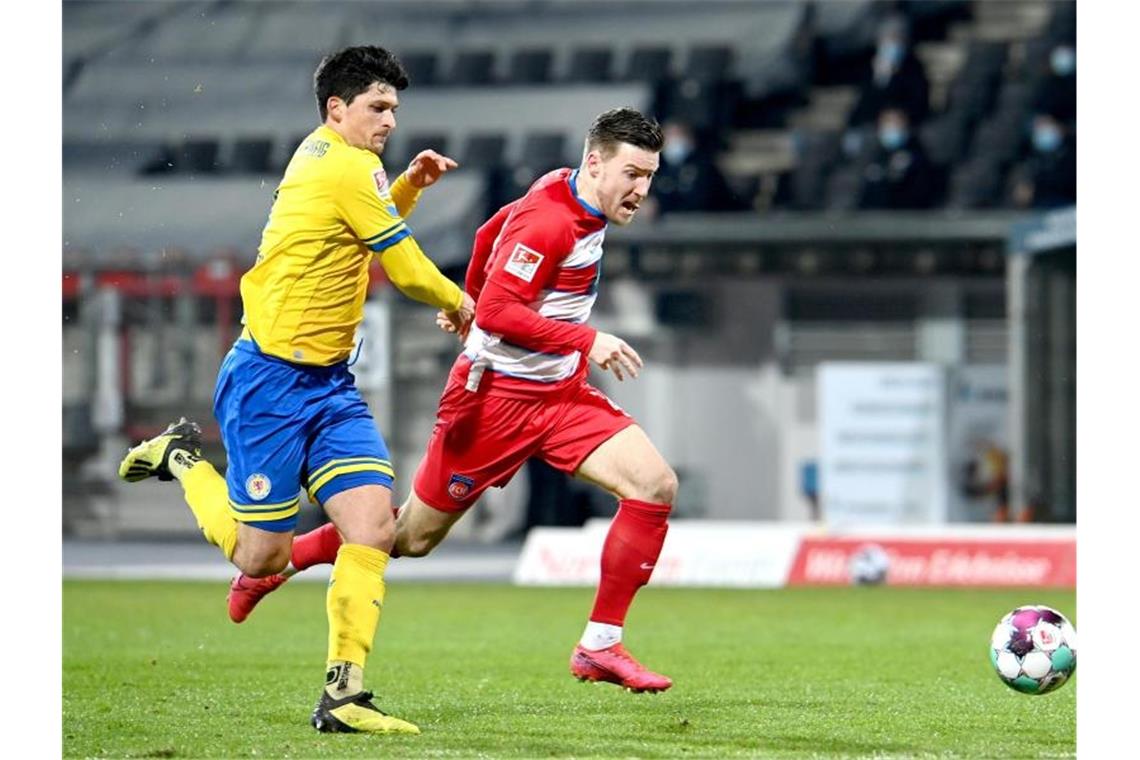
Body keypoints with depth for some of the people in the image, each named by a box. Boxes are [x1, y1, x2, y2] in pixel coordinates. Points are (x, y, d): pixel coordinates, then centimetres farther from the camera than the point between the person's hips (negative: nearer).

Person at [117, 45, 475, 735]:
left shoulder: (324, 157, 13)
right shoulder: (349, 167, -14)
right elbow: (408, 270, -10)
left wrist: (409, 187, 16)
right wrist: (459, 303, 9)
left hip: (328, 382, 9)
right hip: (271, 379, -9)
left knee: (373, 523, -9)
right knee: (261, 557, -1)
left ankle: (344, 693, -8)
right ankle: (183, 459, 26)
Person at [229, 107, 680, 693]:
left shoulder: (572, 198, 5)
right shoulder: (546, 221, -23)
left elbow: (491, 234, 21)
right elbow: (495, 314, -31)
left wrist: (466, 300, 35)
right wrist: (587, 341, -32)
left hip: (560, 392, 8)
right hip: (496, 396, -8)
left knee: (655, 484, -11)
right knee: (413, 536, 5)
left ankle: (600, 647, -8)